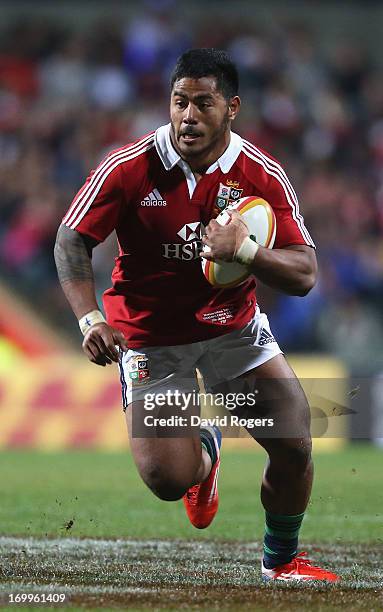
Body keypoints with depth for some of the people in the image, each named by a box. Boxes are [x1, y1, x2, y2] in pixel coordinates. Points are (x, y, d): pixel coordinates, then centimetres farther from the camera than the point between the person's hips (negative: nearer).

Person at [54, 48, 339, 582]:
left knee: (295, 447, -11)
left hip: (234, 327, 2)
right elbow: (72, 241, -8)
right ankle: (203, 449, 25)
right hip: (150, 334, -2)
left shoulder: (263, 175, -12)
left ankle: (281, 561, 18)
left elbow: (304, 275, -13)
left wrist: (246, 251, -32)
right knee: (168, 478, -16)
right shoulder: (128, 168, -16)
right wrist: (90, 318, -23)